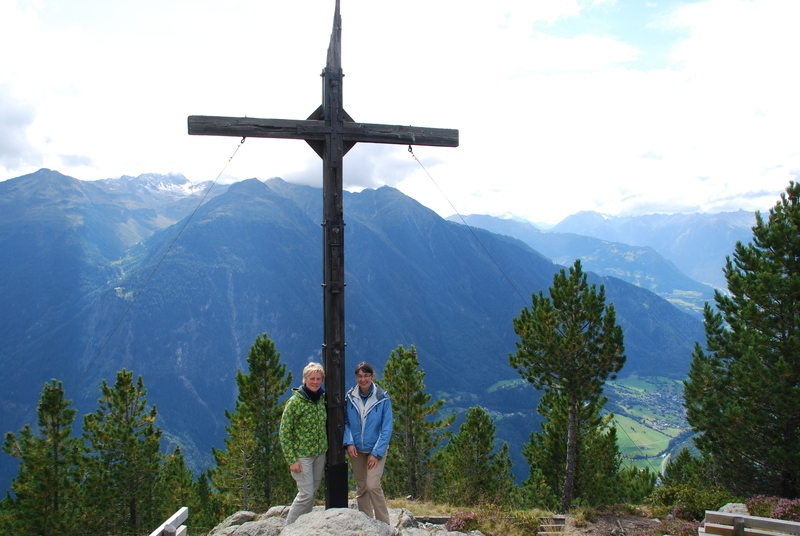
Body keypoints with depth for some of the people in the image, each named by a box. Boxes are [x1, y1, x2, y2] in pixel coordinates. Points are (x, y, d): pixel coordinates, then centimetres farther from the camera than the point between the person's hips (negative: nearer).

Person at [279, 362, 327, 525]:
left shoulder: (323, 398, 4)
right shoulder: (295, 401, -14)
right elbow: (284, 433, -12)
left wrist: (327, 450, 12)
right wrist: (292, 460, -16)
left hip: (320, 453, 6)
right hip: (302, 455, -6)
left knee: (312, 490, 12)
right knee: (306, 494, -7)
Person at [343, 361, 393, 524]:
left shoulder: (382, 398, -10)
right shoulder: (350, 397, -2)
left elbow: (387, 428, -9)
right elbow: (345, 422, 5)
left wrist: (376, 453, -13)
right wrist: (349, 442, -11)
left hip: (376, 449, -3)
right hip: (356, 450, 3)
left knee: (372, 485, -15)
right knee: (361, 488, 9)